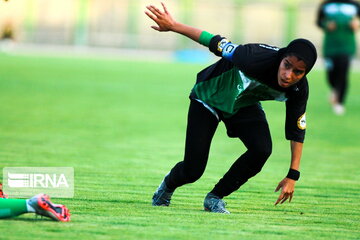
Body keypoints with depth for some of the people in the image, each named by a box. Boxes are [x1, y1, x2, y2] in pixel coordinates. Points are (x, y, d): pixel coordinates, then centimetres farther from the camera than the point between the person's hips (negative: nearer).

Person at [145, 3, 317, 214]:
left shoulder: (299, 90, -24)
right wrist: (173, 26, -23)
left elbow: (297, 131, -10)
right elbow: (216, 43, -29)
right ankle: (169, 184, 36)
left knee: (262, 149, -25)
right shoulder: (257, 59, -42)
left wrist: (293, 176, -11)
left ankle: (215, 198, 0)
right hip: (209, 98, -4)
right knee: (192, 172, -6)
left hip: (245, 106, 4)